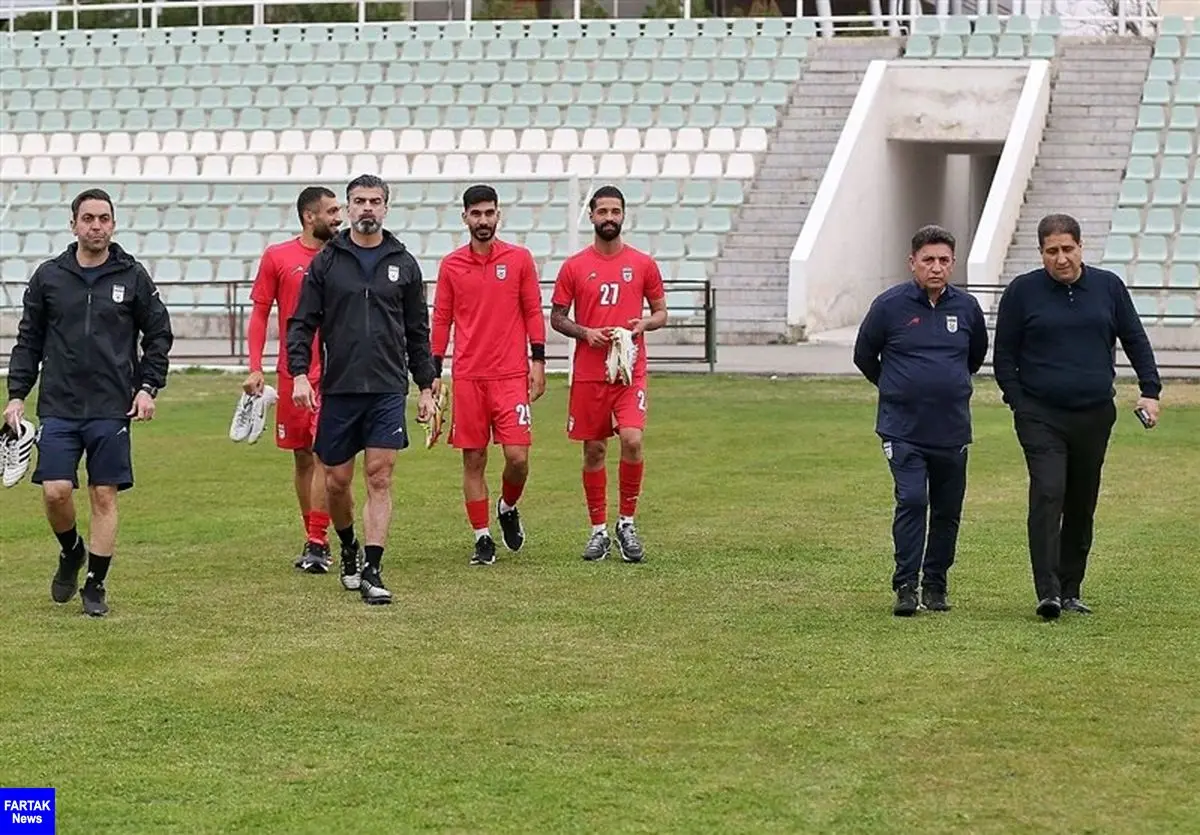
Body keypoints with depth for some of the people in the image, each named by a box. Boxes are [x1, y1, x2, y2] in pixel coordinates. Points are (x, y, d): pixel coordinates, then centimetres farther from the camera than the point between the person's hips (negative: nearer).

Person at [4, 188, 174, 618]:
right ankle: (71, 552, 22)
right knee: (55, 492, -7)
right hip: (59, 408, 1)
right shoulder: (48, 276, 5)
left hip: (113, 409, -1)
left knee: (105, 496, 1)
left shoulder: (133, 277, 3)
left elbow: (159, 335, 9)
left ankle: (95, 585, 11)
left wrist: (148, 386, -2)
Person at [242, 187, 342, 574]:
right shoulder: (277, 257, 3)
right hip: (293, 372, 1)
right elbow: (260, 314, 5)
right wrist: (255, 368, -2)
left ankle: (318, 543, -8)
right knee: (302, 456, 8)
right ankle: (312, 538, 19)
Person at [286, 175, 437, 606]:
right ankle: (349, 550, 32)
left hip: (388, 390, 0)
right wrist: (299, 373, -10)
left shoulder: (403, 264, 8)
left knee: (380, 478, -6)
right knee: (336, 482, 7)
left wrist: (426, 386, 10)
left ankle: (371, 571, -5)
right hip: (338, 389, 0)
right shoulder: (325, 262, 4)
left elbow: (417, 331, 13)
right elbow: (302, 323, 3)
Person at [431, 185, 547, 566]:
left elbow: (533, 312, 6)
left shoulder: (519, 259, 4)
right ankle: (483, 538, 11)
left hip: (511, 375, -1)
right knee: (473, 460, 2)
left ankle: (508, 508, 22)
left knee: (517, 456, -8)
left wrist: (538, 362, 0)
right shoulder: (451, 265, 7)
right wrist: (434, 373, 6)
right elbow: (441, 319, 10)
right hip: (467, 377, 1)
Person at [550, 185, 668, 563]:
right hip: (588, 373, 1)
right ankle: (599, 530, 16)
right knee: (593, 450, 5)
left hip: (631, 371, -1)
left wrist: (644, 324, -9)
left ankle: (627, 523, 0)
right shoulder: (574, 267, 5)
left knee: (632, 440, -16)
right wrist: (585, 332, -9)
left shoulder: (643, 264, 6)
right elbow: (556, 317, 8)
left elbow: (661, 312, 13)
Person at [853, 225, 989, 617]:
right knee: (911, 501, -14)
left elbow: (976, 355, 23)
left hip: (952, 430, 3)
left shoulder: (966, 307, 3)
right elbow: (864, 356, 8)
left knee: (948, 510, 8)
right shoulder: (890, 305, -6)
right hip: (903, 429, -3)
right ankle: (905, 586, -7)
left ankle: (935, 585, 21)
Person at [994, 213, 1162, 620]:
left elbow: (1136, 340, 14)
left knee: (1082, 505, 9)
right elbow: (1004, 357, 3)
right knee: (1047, 495, -17)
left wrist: (1149, 391, 3)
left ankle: (1071, 589, 19)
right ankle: (1047, 591, -20)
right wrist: (1019, 405, -6)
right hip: (1041, 417, -3)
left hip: (1095, 415, 3)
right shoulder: (1022, 292, -1)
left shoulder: (1108, 286, 6)